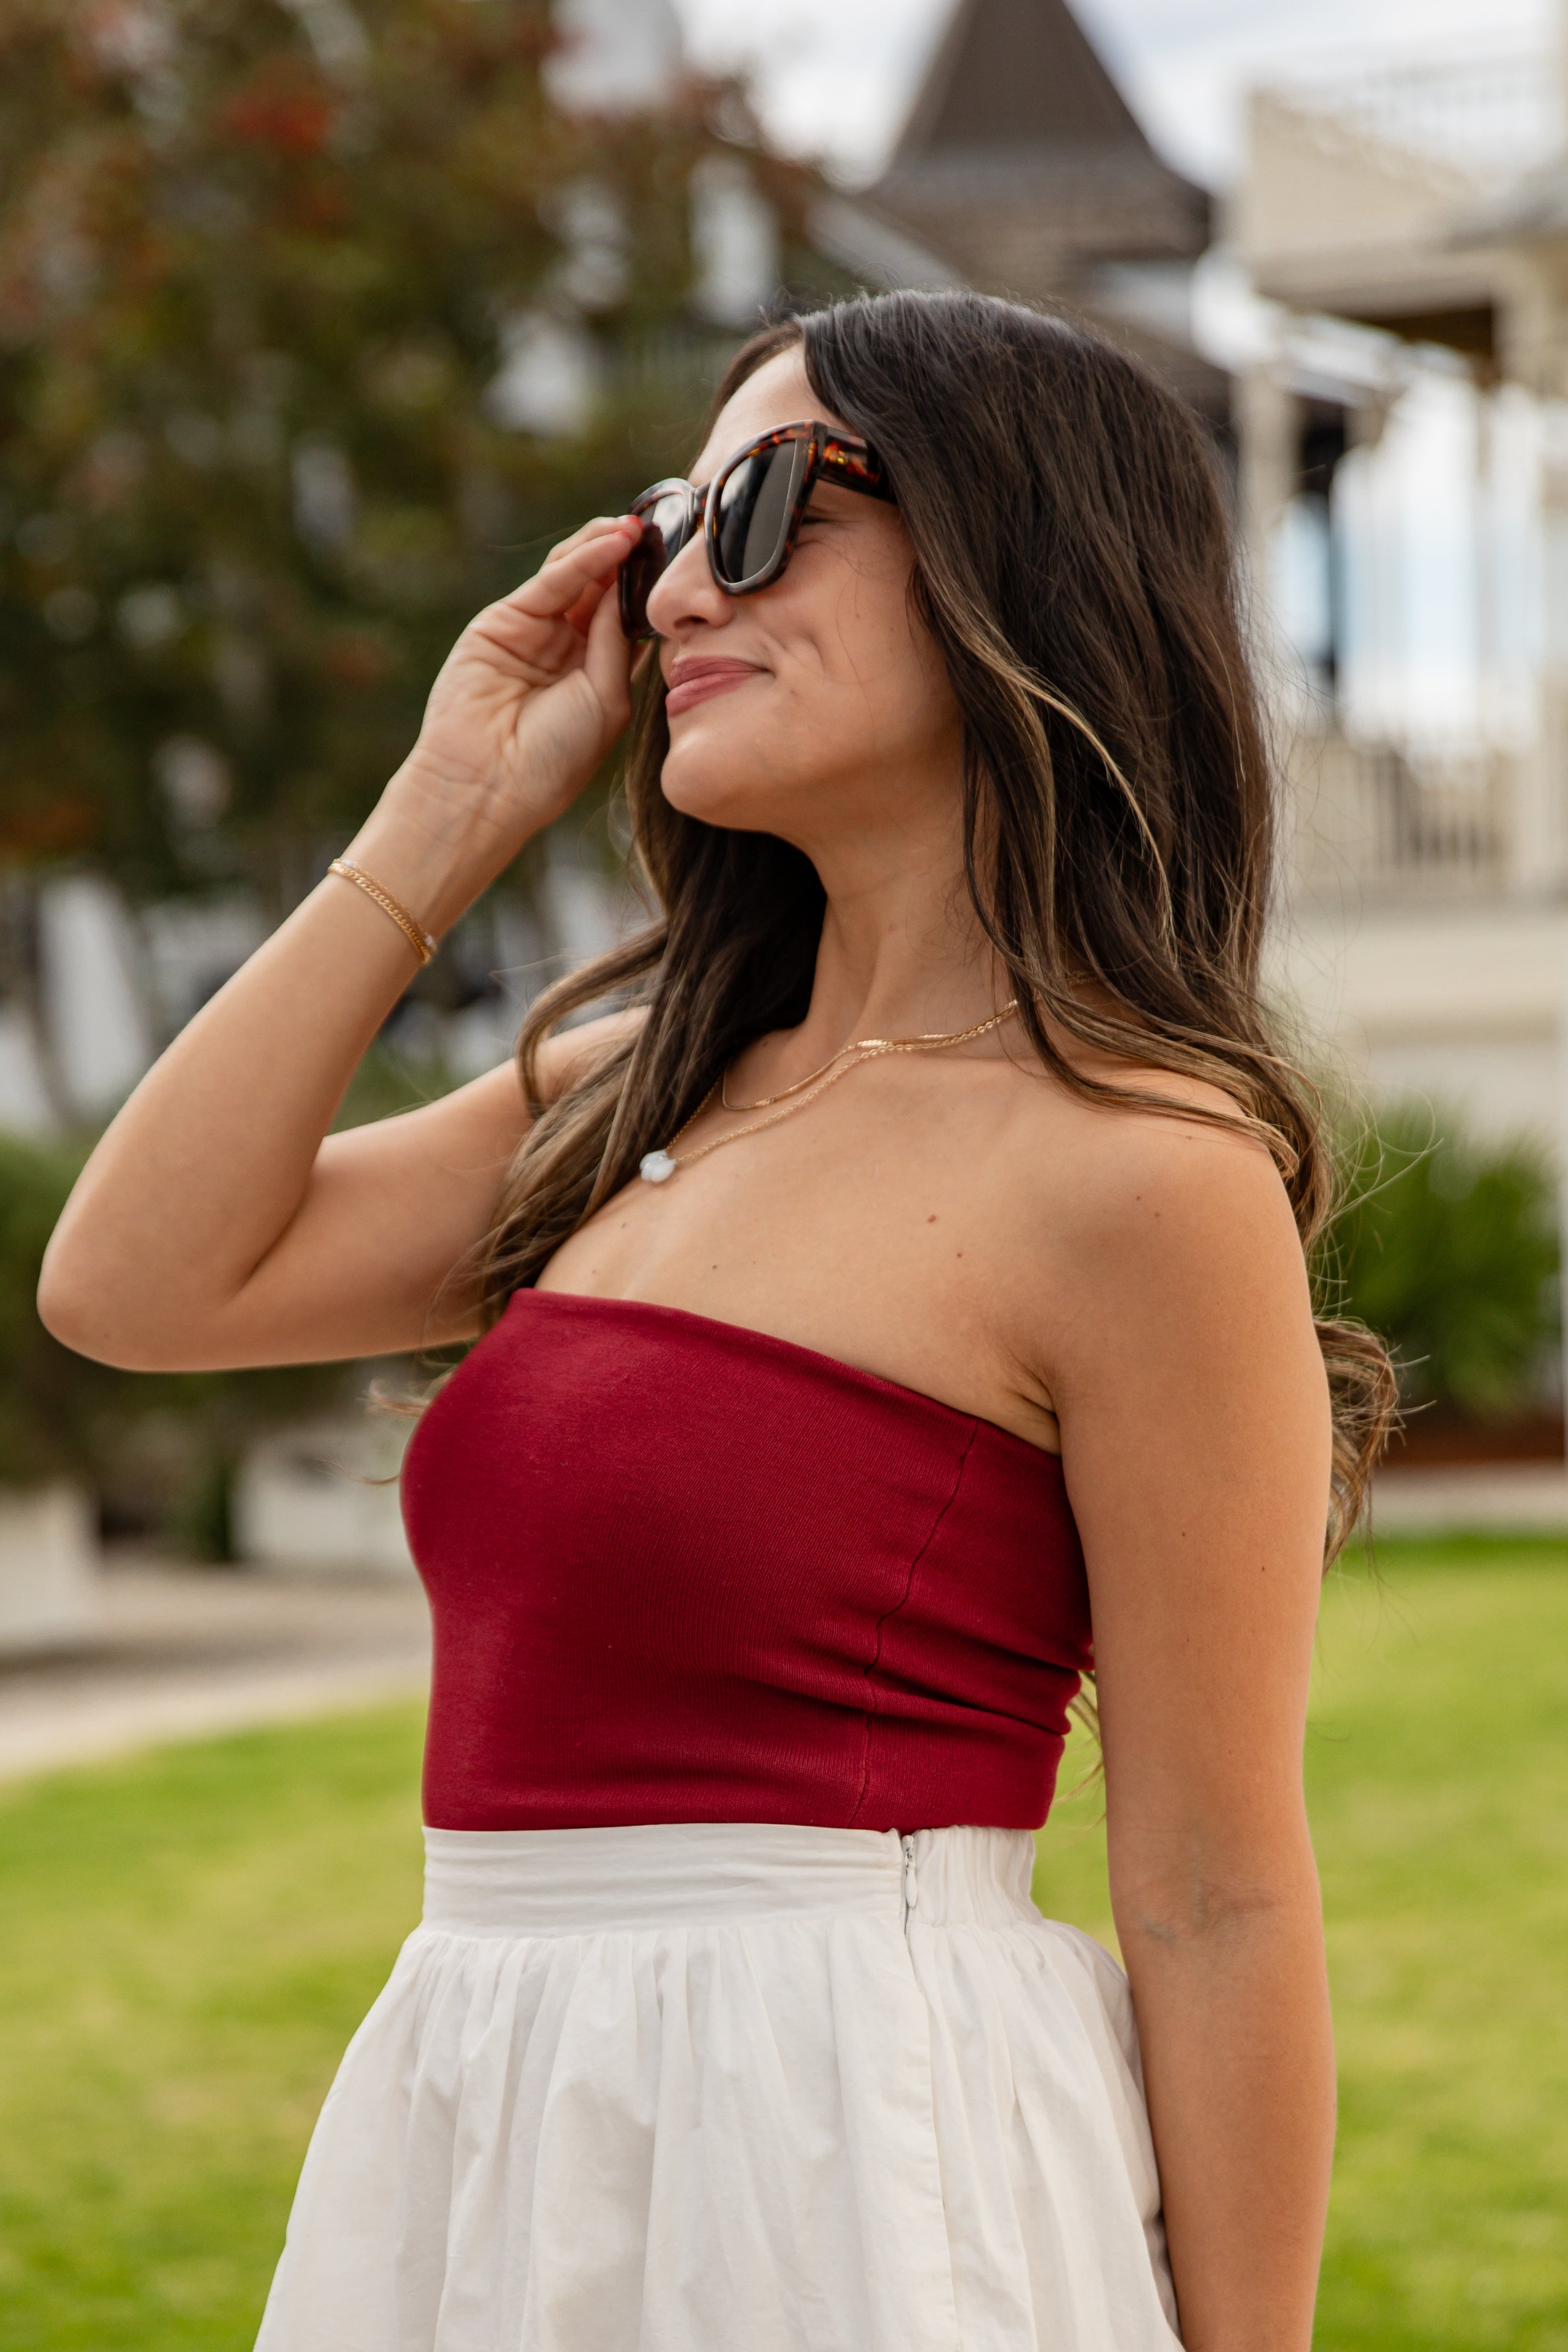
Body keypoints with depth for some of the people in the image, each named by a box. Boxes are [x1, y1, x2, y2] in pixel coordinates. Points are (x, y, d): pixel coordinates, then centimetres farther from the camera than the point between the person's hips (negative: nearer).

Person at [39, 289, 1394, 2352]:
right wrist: (442, 822, 6)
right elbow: (134, 1282, 6)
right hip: (492, 2156, 8)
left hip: (850, 2171, -8)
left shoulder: (1135, 1173, -12)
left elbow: (1217, 1908, -11)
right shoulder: (644, 1093, 11)